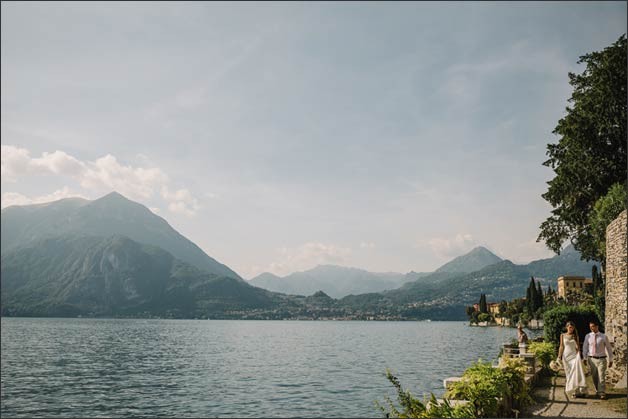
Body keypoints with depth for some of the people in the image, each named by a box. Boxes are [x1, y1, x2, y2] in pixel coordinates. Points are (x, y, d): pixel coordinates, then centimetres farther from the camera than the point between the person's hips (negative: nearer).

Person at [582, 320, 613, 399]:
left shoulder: (603, 336, -3)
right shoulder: (588, 336, 3)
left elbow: (609, 348, 4)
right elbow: (585, 347, 7)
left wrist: (610, 360, 5)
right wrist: (585, 358, 0)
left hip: (601, 359, -2)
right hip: (592, 359, 2)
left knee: (601, 376, -9)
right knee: (594, 376, 9)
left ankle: (602, 393, -7)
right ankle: (597, 390, 25)